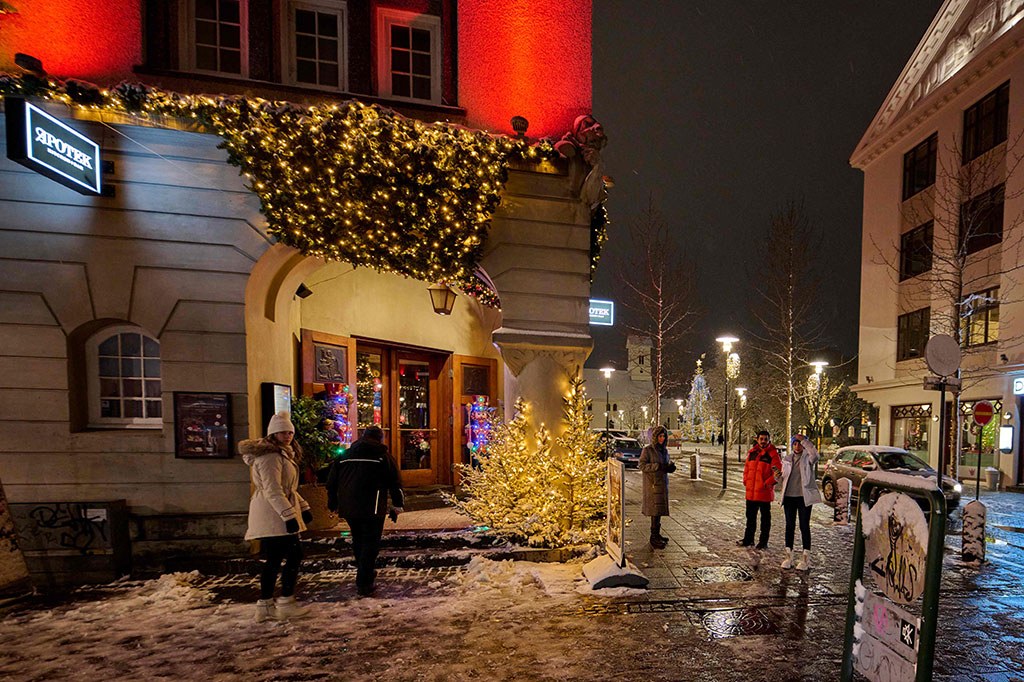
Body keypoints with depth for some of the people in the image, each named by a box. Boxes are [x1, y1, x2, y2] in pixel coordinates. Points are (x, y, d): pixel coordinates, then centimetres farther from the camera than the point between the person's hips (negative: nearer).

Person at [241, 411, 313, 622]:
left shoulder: (282, 455, 20)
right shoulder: (270, 456, -15)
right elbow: (272, 490, -23)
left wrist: (303, 507, 22)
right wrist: (289, 515, -26)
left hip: (273, 516, 11)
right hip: (274, 515, -11)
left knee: (273, 559, 13)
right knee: (294, 554, -7)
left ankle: (265, 606, 20)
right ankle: (286, 603, 0)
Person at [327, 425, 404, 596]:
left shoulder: (344, 456, 12)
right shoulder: (383, 455, 0)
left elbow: (331, 483, 16)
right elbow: (395, 484, 1)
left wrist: (334, 505, 25)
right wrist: (396, 506, 10)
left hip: (348, 508, 5)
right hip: (372, 509, -5)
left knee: (358, 541, 21)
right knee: (370, 543, 2)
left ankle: (366, 574, 36)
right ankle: (363, 584, -1)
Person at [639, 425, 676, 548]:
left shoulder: (664, 450, 11)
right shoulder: (647, 450, -9)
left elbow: (666, 464, 18)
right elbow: (642, 465, -15)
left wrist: (671, 466, -5)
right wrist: (658, 466, -24)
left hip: (662, 483, 7)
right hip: (652, 484, -7)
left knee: (660, 509, 11)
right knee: (656, 510, -9)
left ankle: (657, 534, 21)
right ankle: (654, 538, -5)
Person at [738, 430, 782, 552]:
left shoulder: (772, 454, -9)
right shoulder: (752, 452, 9)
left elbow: (778, 472, -13)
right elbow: (746, 468, 17)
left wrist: (767, 483, -19)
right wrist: (746, 481, 6)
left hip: (764, 492, -6)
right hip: (751, 491, 6)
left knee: (765, 517, 8)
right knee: (750, 515, 15)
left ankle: (763, 541, 17)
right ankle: (749, 539, 27)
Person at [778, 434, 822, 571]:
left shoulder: (807, 458, -1)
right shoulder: (787, 459, 11)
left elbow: (814, 454, -26)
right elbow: (783, 478, 16)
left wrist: (803, 440, -23)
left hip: (804, 496, -4)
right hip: (789, 496, 4)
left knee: (804, 527, 1)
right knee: (789, 526, 8)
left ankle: (805, 558, 10)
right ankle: (788, 556, 16)